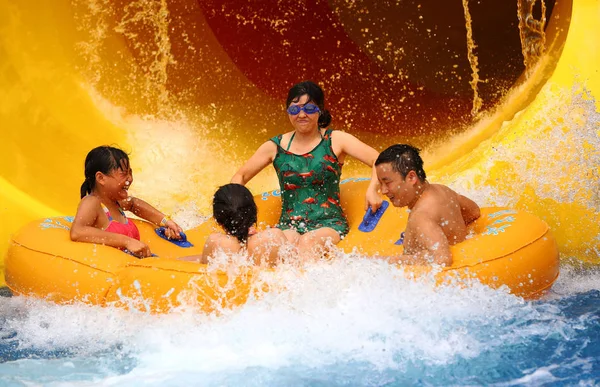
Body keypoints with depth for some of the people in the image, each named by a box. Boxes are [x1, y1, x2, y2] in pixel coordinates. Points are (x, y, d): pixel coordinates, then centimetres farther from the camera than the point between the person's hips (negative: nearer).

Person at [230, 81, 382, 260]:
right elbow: (240, 176, 20)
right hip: (288, 226, 2)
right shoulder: (276, 146, 11)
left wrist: (372, 189, -24)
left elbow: (379, 161, -5)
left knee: (308, 243, -36)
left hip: (329, 224, -2)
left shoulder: (335, 140, 4)